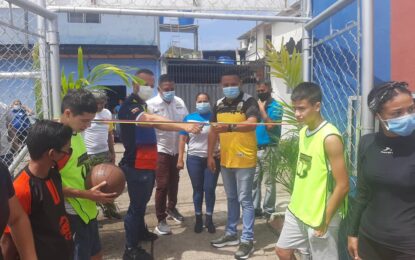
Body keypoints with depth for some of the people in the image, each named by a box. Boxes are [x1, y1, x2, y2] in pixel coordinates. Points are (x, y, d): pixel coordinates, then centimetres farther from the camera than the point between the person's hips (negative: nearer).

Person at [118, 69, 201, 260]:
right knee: (136, 204, -1)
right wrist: (184, 127, -46)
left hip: (147, 163, 10)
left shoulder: (142, 105, 16)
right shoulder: (129, 106, -18)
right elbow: (152, 121, -35)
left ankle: (141, 231, 42)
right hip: (136, 165, -10)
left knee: (143, 201, 23)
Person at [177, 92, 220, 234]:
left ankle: (209, 218, 17)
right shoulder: (189, 118, 4)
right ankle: (198, 218, 21)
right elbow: (183, 139, 4)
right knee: (197, 189, 8)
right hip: (194, 159, 1)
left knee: (210, 189, 2)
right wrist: (180, 159, 0)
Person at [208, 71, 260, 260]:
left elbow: (252, 124, -30)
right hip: (225, 160, 6)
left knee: (244, 200, 2)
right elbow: (213, 131, 13)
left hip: (244, 160, -6)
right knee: (231, 198, 18)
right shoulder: (219, 105, 8)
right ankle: (231, 234, 32)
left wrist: (229, 127, -45)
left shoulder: (248, 102, -12)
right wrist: (210, 155, 11)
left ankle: (247, 240, 13)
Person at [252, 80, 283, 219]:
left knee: (269, 181, 2)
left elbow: (270, 125, -20)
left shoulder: (276, 106, -6)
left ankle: (269, 210, 12)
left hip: (268, 149, -6)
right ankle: (255, 208, 19)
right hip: (254, 148, 6)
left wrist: (262, 109, -13)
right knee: (254, 181, 9)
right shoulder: (257, 105, 11)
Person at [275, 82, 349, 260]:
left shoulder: (330, 137, -21)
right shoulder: (303, 132, 4)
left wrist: (324, 221, -16)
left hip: (319, 217, -8)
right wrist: (297, 203, 13)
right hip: (297, 210, 8)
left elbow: (343, 185, -20)